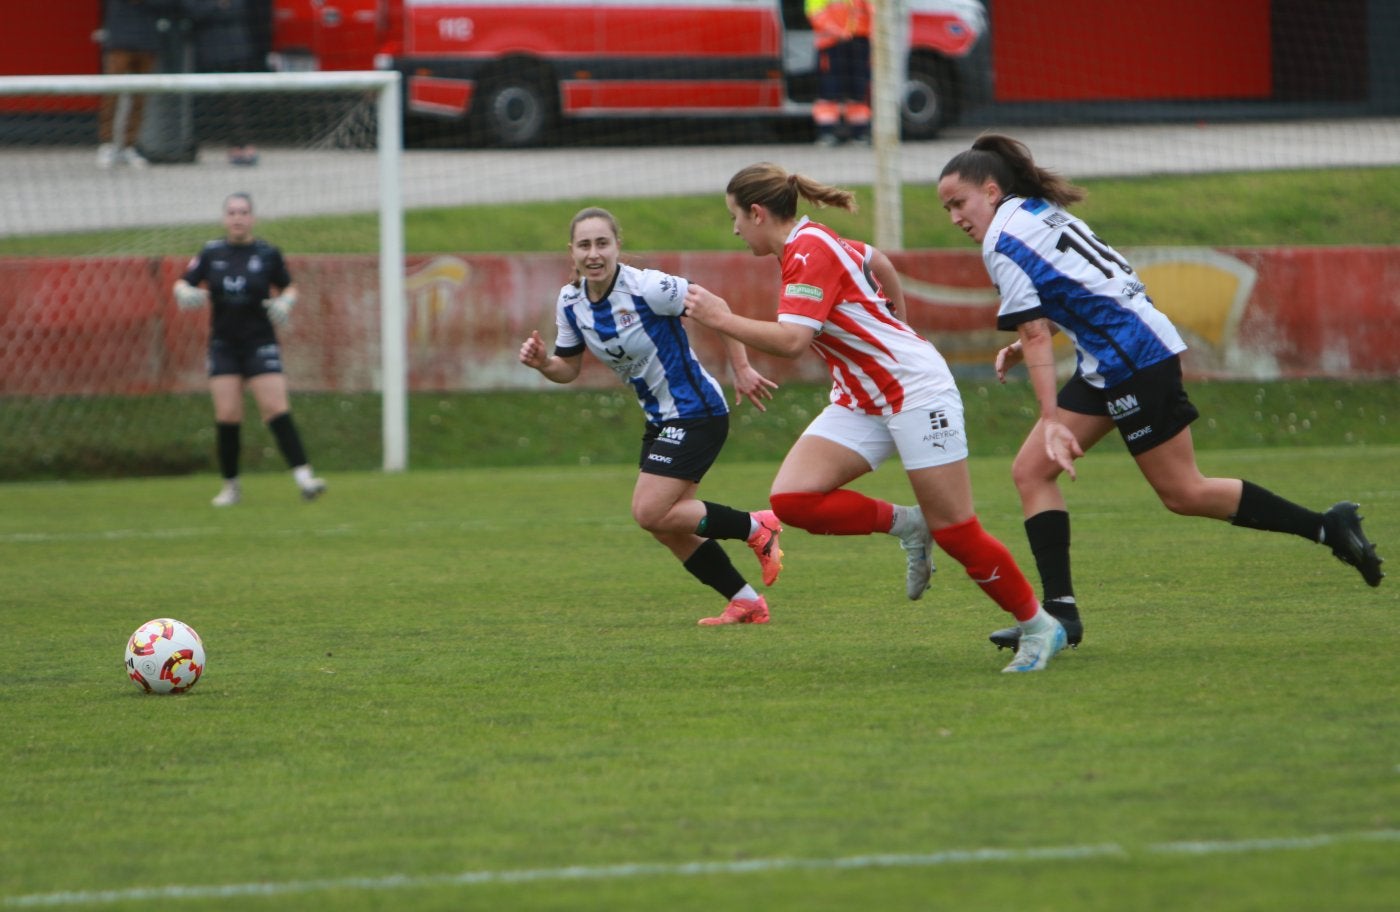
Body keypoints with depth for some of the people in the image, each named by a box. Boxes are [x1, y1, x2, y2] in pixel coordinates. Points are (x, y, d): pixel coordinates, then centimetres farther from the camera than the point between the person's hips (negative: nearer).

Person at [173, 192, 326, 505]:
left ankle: (303, 478, -15)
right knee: (227, 415, -3)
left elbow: (289, 288, 11)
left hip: (260, 342, -2)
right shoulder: (211, 253, 4)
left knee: (276, 409, -12)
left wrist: (285, 302, -10)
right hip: (223, 345, 2)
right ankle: (231, 485, 10)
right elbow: (183, 284, 9)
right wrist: (186, 293, -14)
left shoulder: (268, 254, 0)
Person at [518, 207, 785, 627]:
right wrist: (543, 363, -13)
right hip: (661, 419, 8)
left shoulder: (647, 288, -23)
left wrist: (741, 370, -11)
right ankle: (746, 602, 20)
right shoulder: (570, 302, -2)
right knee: (669, 527, 9)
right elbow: (569, 368, 9)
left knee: (650, 512, -15)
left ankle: (756, 528, 1)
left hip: (695, 412, -8)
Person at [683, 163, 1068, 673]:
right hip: (861, 399, 9)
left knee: (955, 531, -6)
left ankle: (1038, 627, 9)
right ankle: (905, 525, 6)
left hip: (916, 389, -9)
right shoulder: (811, 243, 11)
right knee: (791, 498, -11)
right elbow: (881, 264, 28)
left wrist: (721, 319, -20)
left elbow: (792, 341, -28)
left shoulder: (809, 253, -17)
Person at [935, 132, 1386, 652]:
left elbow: (1036, 336, -17)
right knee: (1031, 471, 4)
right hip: (1110, 364, 10)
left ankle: (1327, 528, 4)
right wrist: (1022, 347, 12)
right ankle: (1060, 610, -1)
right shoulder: (1040, 213, 15)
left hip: (1134, 355, -10)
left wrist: (1052, 421, -18)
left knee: (1183, 494, -4)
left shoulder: (1003, 242, -12)